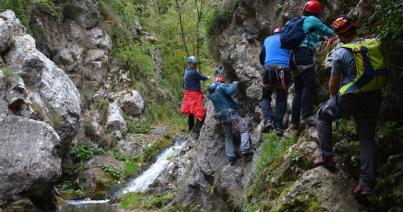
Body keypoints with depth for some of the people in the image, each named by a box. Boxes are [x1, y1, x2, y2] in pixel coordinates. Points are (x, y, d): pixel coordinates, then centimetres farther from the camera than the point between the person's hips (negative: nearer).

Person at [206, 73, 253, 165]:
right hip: (230, 112, -7)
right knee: (244, 128, 2)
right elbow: (230, 91, -23)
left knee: (228, 136, 17)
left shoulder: (209, 92, 15)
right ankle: (245, 149, -14)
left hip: (221, 117, 7)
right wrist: (234, 84, -4)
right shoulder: (221, 86, -5)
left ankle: (231, 157, 10)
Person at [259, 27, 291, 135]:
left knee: (265, 97, 12)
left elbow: (261, 57, 29)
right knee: (281, 98, 8)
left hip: (270, 68, 0)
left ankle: (268, 120, -11)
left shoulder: (267, 40, 24)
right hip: (285, 68, 0)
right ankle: (278, 125, -4)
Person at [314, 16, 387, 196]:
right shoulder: (376, 45, 2)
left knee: (323, 117, 21)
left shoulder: (341, 53, -12)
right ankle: (367, 182, 7)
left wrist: (334, 97, 15)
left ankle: (327, 157, 15)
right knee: (367, 138, 12)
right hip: (374, 99, 5)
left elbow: (333, 83, -4)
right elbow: (381, 73, 13)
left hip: (349, 99, -4)